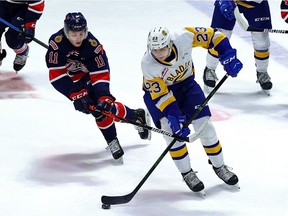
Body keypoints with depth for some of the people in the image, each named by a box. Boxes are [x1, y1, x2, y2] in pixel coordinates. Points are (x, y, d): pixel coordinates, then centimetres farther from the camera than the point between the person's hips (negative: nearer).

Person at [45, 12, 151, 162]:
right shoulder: (57, 42, -31)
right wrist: (77, 95, -36)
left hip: (90, 75, -1)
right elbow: (56, 76, -31)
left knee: (103, 106, -18)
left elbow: (101, 75, -28)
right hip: (72, 80, 1)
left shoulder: (93, 45, -30)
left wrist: (104, 98, -41)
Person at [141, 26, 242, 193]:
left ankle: (219, 166, 18)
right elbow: (160, 95, -27)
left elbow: (213, 36, -17)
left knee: (204, 124, -3)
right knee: (171, 131, -19)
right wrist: (174, 116, -35)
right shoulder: (148, 65, -32)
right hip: (157, 90, -2)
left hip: (186, 83, 2)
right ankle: (187, 173, -1)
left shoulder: (183, 38, -31)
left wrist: (228, 56, -22)